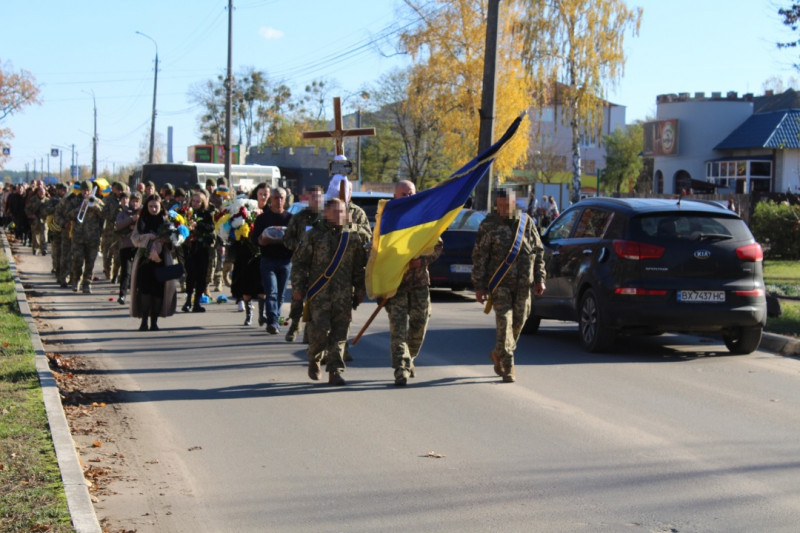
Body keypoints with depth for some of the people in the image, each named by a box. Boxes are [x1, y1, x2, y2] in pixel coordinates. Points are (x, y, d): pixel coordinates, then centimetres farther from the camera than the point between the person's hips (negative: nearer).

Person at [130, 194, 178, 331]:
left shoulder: (166, 220, 8)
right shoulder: (142, 221, 11)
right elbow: (134, 238, 2)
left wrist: (167, 239, -20)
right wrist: (149, 238, -13)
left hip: (161, 259, 0)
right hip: (144, 259, 0)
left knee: (158, 289, -4)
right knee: (145, 289, -11)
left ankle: (154, 321, 4)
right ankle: (144, 321, -9)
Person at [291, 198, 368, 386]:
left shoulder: (353, 237, 9)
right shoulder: (314, 235, 2)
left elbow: (360, 267, 14)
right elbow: (299, 262, 3)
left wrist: (360, 291, 12)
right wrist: (297, 287, -1)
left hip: (344, 296, 2)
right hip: (319, 294, -2)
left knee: (339, 335, 0)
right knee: (320, 330, -6)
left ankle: (335, 372, 6)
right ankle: (314, 360, 21)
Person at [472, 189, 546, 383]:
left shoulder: (526, 222, 6)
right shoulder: (488, 225, -2)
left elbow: (538, 251, 11)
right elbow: (479, 257, -1)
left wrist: (539, 279, 6)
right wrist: (479, 286, -5)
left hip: (523, 283, 3)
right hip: (500, 284, -3)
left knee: (518, 322, 9)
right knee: (504, 323, -10)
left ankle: (497, 355, 32)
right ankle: (507, 367, -6)